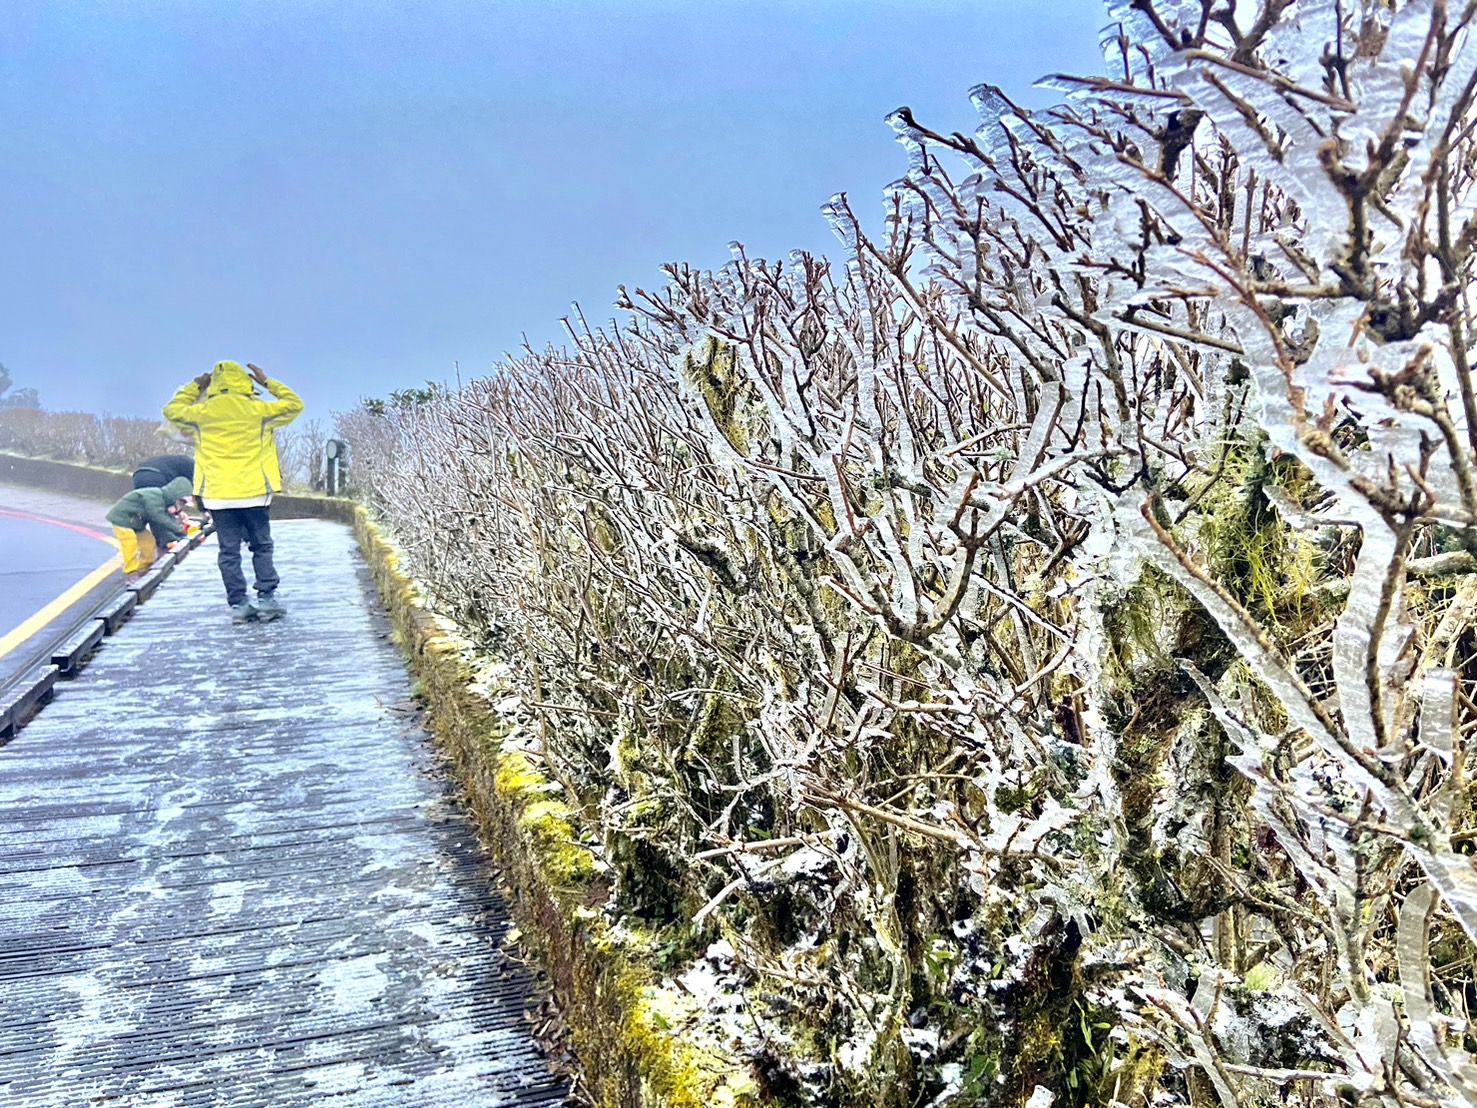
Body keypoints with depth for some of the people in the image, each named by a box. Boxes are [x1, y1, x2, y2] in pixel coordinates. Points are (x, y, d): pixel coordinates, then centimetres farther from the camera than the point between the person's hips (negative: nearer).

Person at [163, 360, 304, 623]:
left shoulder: (201, 413, 2)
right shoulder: (258, 410, -3)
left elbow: (172, 410, 22)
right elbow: (294, 405, 11)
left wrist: (194, 387, 26)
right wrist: (268, 382, 16)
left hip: (217, 495, 1)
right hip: (254, 492, -1)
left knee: (229, 551, 5)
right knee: (262, 546, 9)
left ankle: (238, 603, 4)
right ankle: (266, 597, 3)